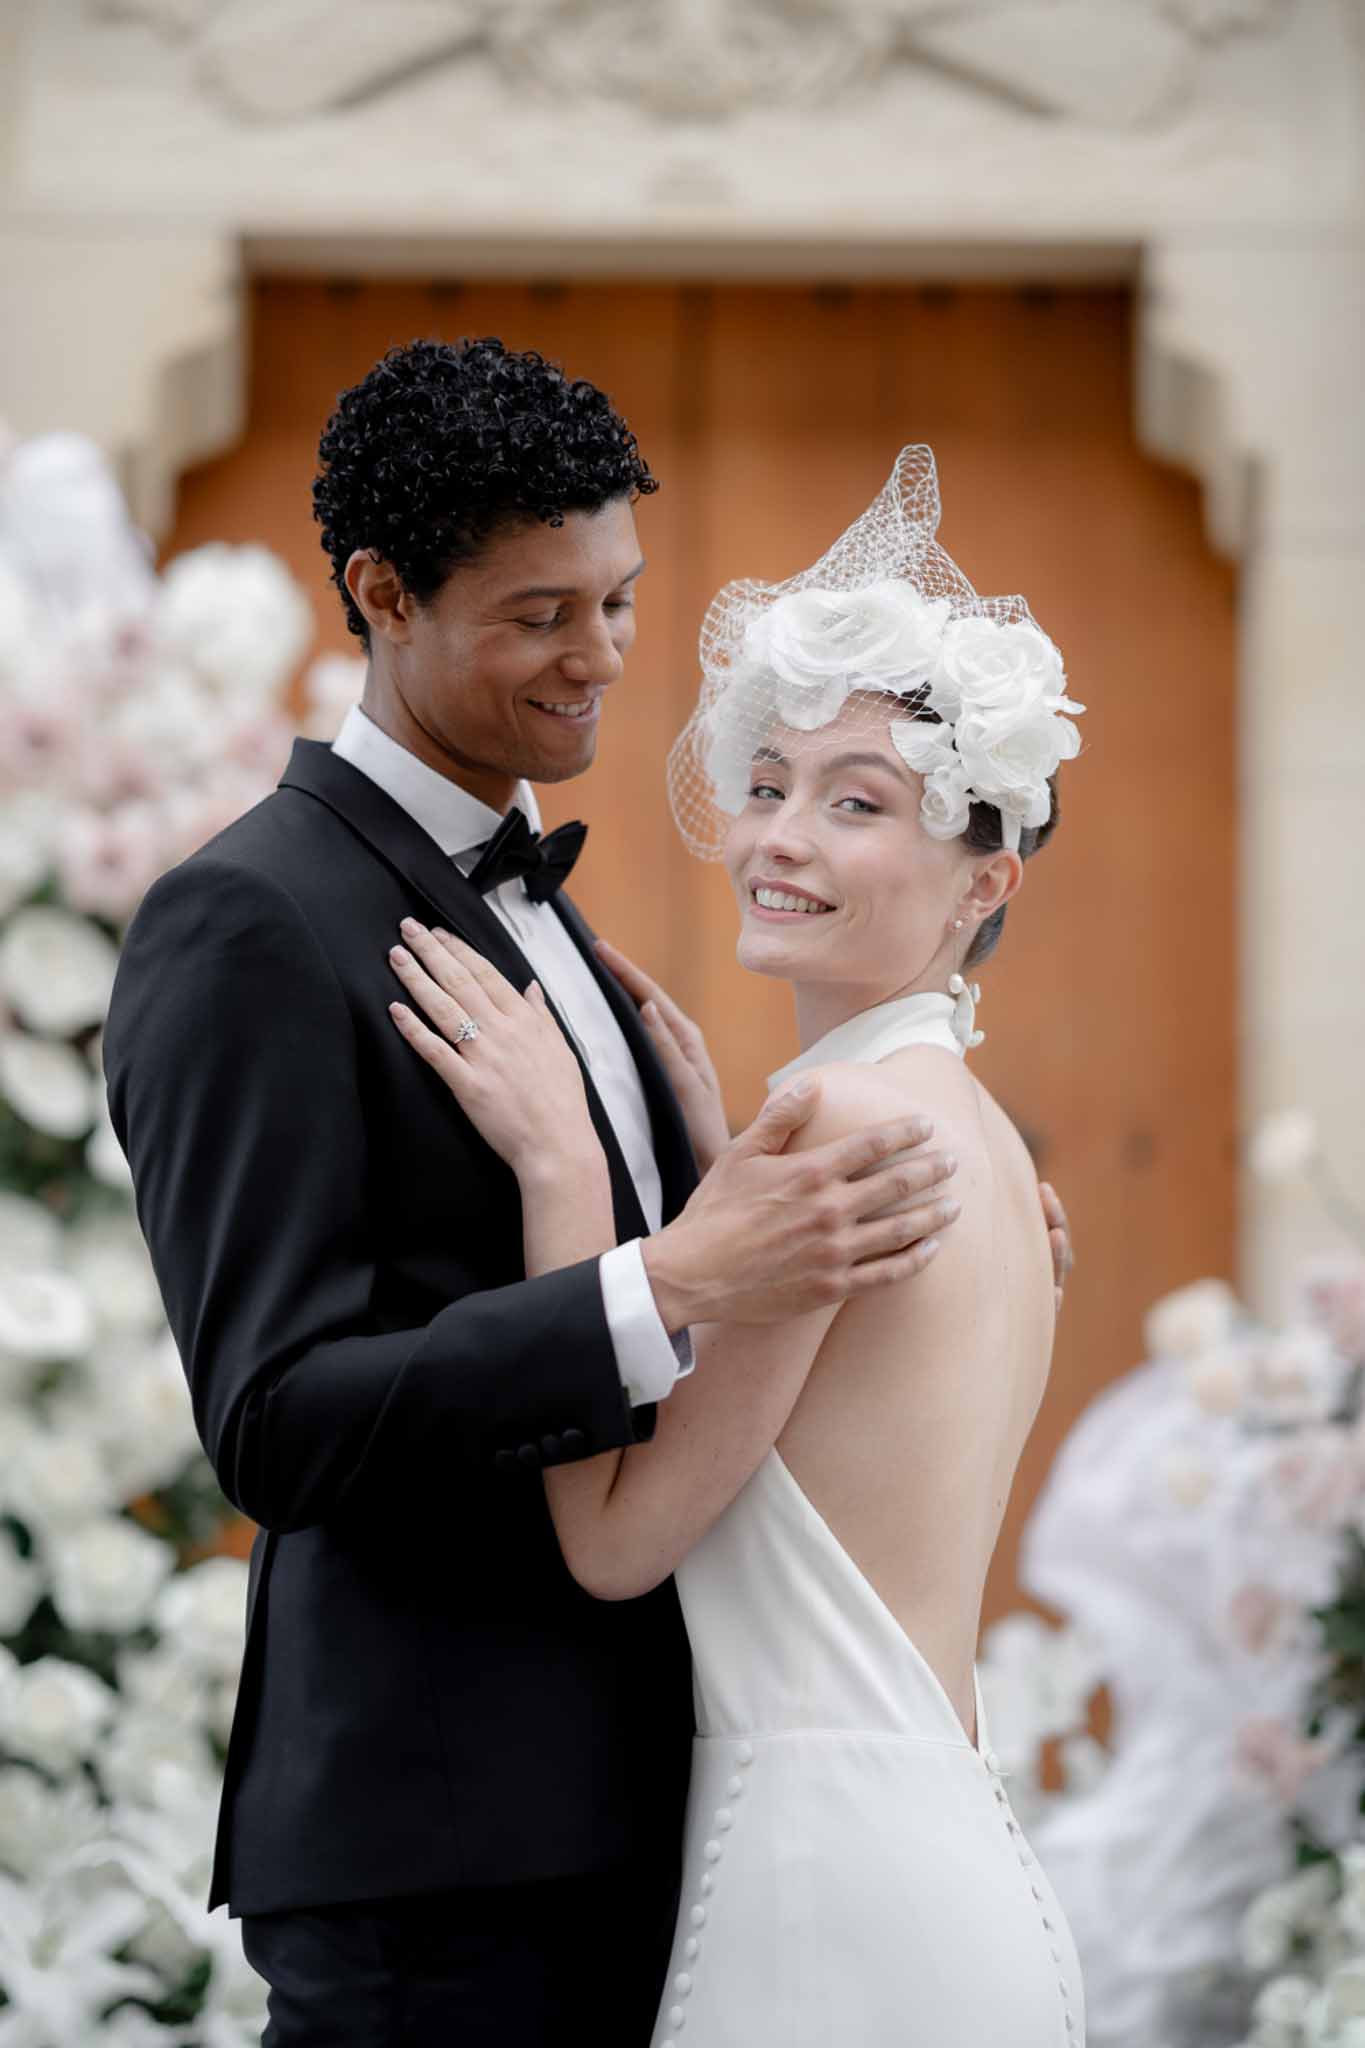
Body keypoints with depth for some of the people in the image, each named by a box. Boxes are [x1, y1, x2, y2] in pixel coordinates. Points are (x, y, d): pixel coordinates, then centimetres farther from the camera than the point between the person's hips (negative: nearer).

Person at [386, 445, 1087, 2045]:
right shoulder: (973, 1132, 14)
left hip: (838, 1895, -9)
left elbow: (619, 1535, -11)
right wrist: (701, 1160, 16)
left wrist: (561, 1158, -8)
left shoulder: (839, 1109, -13)